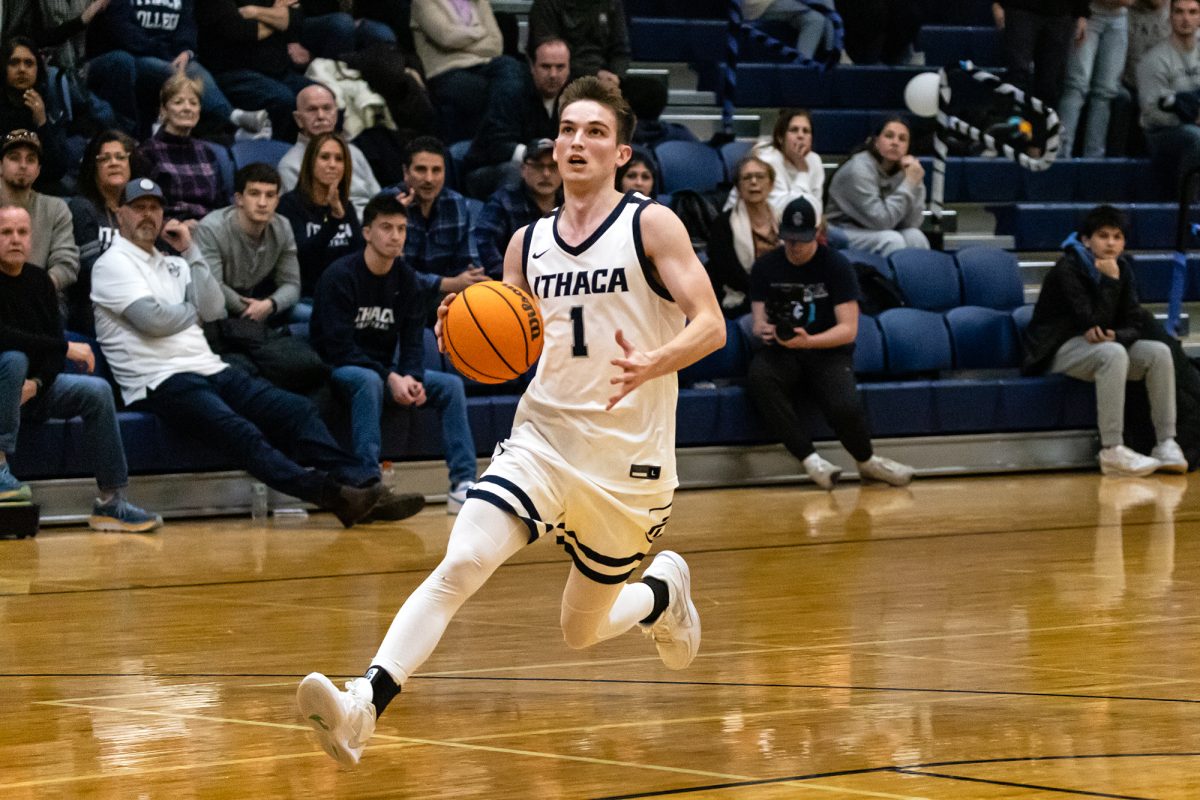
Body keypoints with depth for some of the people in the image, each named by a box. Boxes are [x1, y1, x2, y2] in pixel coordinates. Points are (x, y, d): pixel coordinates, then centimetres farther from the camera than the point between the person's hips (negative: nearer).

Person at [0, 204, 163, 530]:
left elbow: (55, 348, 3)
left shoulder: (38, 281, 6)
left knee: (97, 390, -13)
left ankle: (112, 501, -14)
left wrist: (37, 383, -18)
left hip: (32, 388, 6)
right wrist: (65, 348, -26)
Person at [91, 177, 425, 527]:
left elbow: (214, 309, 10)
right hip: (161, 382, -8)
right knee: (239, 431, -30)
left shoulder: (173, 264, 25)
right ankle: (328, 493, -45)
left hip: (210, 368, 8)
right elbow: (153, 319, -11)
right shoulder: (113, 264, 3)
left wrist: (190, 252, 7)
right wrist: (193, 311, 7)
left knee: (297, 409, -9)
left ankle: (364, 488, -20)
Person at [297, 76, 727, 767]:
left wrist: (651, 365, -32)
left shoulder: (652, 226, -4)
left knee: (583, 631, 12)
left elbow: (711, 325, -12)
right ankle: (363, 707, -32)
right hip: (542, 441, 3)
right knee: (460, 564, -23)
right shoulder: (528, 244, 9)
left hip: (629, 458, -3)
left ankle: (666, 591, 45)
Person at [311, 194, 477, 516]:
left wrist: (411, 377, -20)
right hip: (340, 370, -6)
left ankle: (463, 483, -19)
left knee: (450, 384, -12)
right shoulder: (339, 276, -15)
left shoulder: (405, 278, 4)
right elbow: (339, 348, -22)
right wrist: (390, 378, -29)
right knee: (369, 381, -38)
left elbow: (413, 340, 2)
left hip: (385, 371, 6)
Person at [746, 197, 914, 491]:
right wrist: (763, 330, -24)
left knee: (845, 407, -33)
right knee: (757, 378, -35)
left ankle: (867, 461, 1)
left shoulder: (836, 265, -5)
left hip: (828, 350, -2)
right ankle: (809, 459, -31)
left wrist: (808, 341, -29)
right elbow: (759, 323, 2)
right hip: (782, 352, 2)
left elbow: (848, 329, -11)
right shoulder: (765, 267, 3)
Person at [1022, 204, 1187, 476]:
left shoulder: (1121, 268, 5)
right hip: (1059, 349, -7)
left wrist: (1114, 336, -22)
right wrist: (1110, 281, -25)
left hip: (1099, 345, 7)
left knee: (1159, 352, -16)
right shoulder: (1068, 269, -15)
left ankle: (1167, 444, -18)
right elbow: (1094, 321, -22)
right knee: (1113, 353, -36)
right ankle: (1111, 451, -39)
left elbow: (1135, 323, -1)